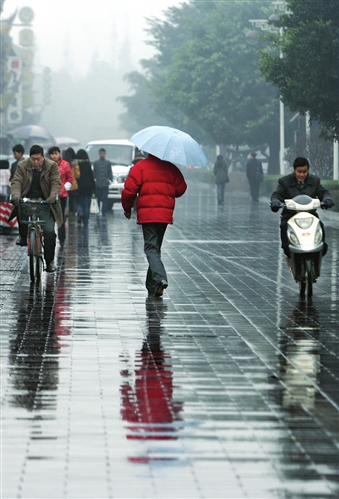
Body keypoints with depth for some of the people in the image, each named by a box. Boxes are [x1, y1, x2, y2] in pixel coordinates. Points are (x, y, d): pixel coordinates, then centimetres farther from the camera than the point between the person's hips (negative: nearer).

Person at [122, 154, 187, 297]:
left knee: (151, 248, -6)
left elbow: (129, 189, -7)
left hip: (147, 214, -4)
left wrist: (127, 208, 8)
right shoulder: (171, 168, 9)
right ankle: (152, 285, 18)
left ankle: (160, 279, -28)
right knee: (156, 247, 15)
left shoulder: (140, 167, -3)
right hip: (166, 214, 4)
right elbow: (181, 188, 9)